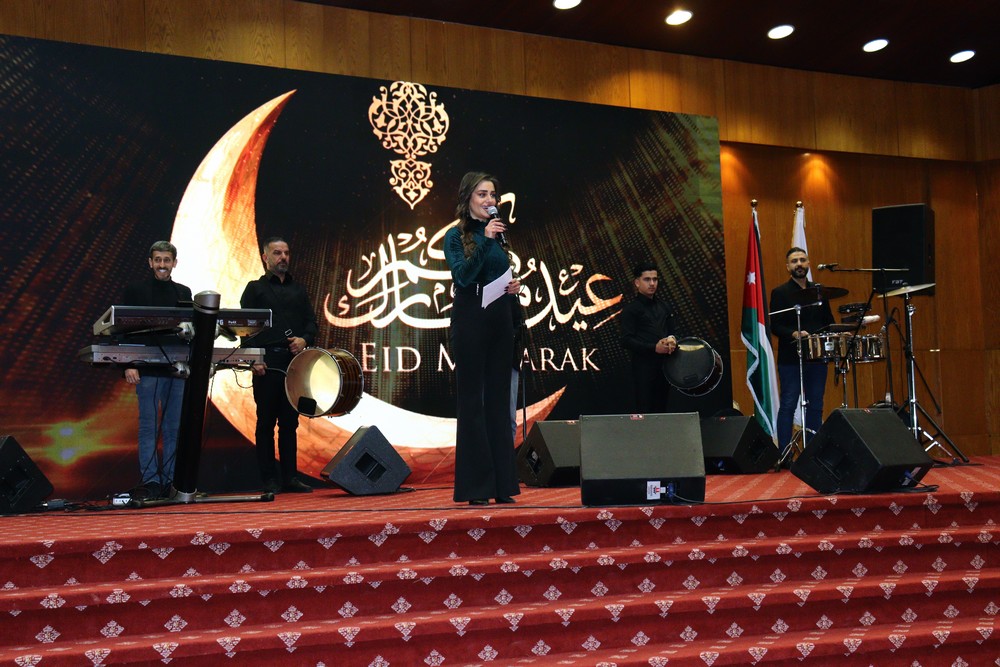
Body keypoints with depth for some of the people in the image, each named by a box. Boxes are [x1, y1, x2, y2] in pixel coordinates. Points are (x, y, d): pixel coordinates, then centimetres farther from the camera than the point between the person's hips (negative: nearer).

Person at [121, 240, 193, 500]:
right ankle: (149, 481, 2)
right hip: (148, 370, -3)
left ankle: (170, 481, 11)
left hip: (178, 369, 4)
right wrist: (128, 365, -10)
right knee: (149, 428, -2)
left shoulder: (183, 292, 14)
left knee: (174, 429, 5)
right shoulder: (135, 291, 3)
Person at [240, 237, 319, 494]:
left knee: (290, 422, 6)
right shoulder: (255, 288, 6)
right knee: (266, 422, 0)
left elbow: (312, 322, 16)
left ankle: (290, 477, 10)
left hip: (294, 363, 4)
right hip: (266, 364, -4)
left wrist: (304, 340, -5)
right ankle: (269, 480, 4)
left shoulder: (298, 289, 19)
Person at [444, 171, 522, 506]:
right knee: (472, 399, -2)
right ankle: (475, 486, 3)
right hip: (471, 319, -6)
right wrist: (485, 240, -22)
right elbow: (463, 277, -17)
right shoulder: (456, 236, -3)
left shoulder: (498, 233, 15)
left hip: (501, 319, 6)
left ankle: (502, 484, 13)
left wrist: (514, 287, 1)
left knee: (499, 399, 7)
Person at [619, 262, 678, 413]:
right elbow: (627, 341, -10)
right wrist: (654, 348, -19)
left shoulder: (665, 306, 16)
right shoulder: (630, 310, -3)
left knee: (661, 409, 7)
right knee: (644, 412, -6)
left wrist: (672, 341, -4)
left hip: (664, 365, 6)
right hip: (643, 366, -5)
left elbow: (674, 331, 20)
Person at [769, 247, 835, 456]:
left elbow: (829, 322, 18)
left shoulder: (819, 292, 13)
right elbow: (775, 326, -7)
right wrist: (794, 334, -24)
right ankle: (784, 454, 0)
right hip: (790, 359, -5)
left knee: (815, 406, 8)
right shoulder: (780, 293, -1)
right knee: (788, 406, -3)